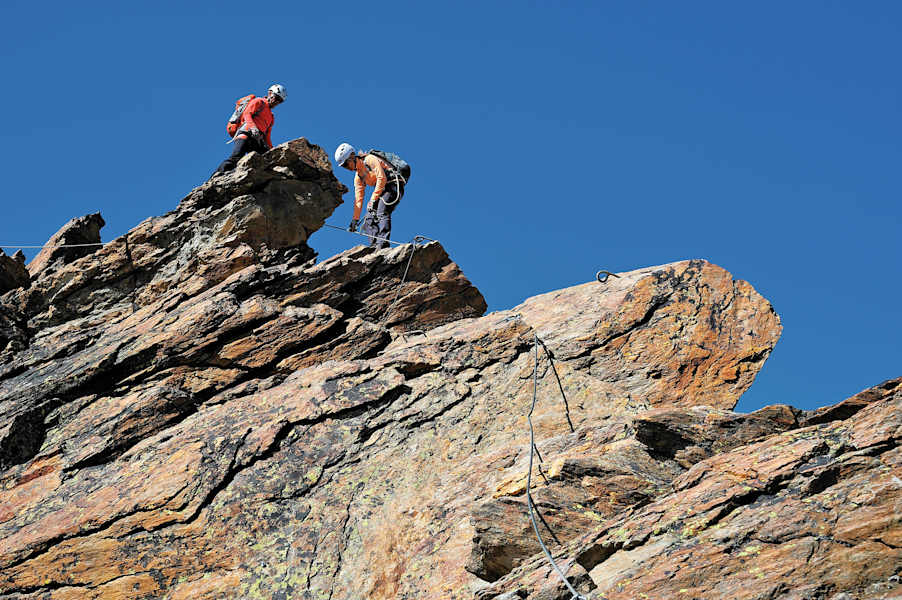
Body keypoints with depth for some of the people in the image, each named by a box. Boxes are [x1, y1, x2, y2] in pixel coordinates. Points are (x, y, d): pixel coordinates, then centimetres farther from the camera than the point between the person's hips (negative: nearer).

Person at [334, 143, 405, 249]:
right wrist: (355, 219, 11)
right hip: (382, 191, 10)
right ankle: (374, 246, -6)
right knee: (370, 217, 0)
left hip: (394, 186, -10)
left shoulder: (370, 160, -9)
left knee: (382, 212, -28)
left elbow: (382, 178, -19)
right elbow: (358, 199, 17)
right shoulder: (358, 177, 16)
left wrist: (373, 200, -19)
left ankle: (383, 244, -37)